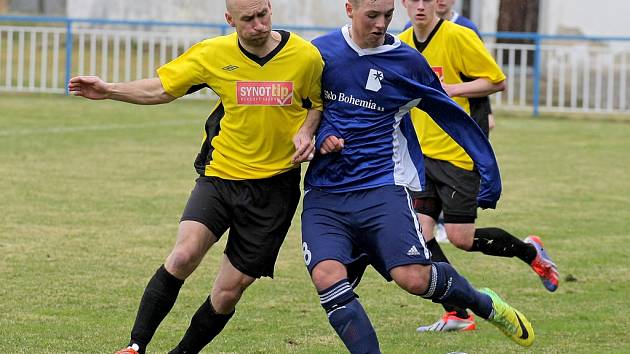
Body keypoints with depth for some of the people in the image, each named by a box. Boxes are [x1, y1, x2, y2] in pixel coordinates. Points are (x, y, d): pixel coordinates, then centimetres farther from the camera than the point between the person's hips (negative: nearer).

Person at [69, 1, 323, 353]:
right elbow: (161, 89, 6)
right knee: (184, 255, -24)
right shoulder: (214, 54, -5)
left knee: (229, 290, 0)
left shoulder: (306, 56, -7)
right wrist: (109, 90, -8)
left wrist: (306, 132, -9)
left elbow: (319, 103, 11)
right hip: (219, 175, 0)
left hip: (274, 187, 0)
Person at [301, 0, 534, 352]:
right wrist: (319, 135, -2)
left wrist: (488, 170, 12)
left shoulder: (406, 62, 0)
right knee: (327, 275, -23)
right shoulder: (320, 52, 3)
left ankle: (484, 304, 13)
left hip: (383, 188, -2)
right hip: (325, 195, 2)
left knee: (414, 277, -18)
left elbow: (451, 115, 10)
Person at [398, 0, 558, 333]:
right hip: (421, 153, 6)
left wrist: (451, 89, -19)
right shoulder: (401, 44, 7)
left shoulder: (458, 36, -11)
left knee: (461, 237, -6)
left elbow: (496, 80, -8)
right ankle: (457, 316, 3)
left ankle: (530, 251, 22)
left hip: (457, 152, -6)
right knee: (419, 233, -6)